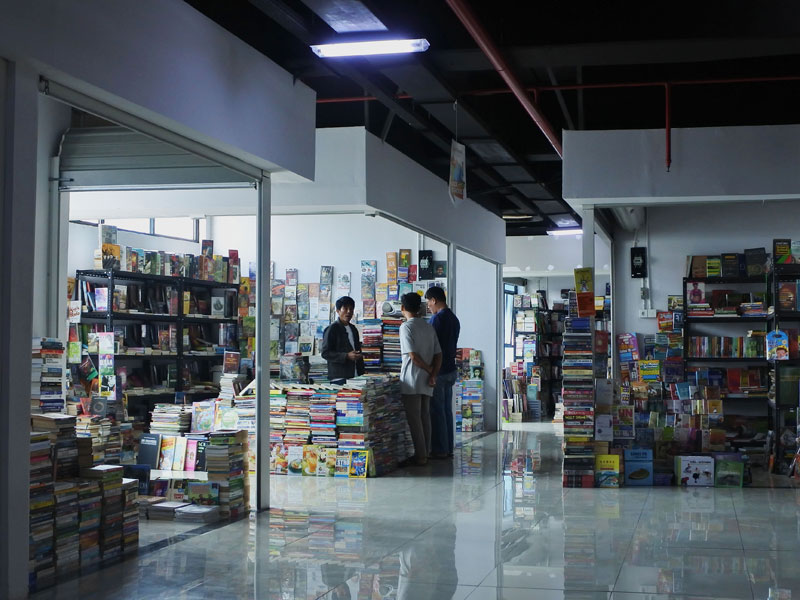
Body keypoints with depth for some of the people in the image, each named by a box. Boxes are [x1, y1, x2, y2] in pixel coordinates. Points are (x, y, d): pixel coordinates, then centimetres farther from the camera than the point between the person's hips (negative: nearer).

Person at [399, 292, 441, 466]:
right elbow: (438, 354, 6)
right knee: (425, 416, 12)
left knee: (414, 418, -2)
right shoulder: (428, 327, 11)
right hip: (426, 380, 7)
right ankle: (424, 452, 15)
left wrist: (430, 371, -5)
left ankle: (420, 455, -3)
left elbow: (413, 355, -17)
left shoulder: (406, 327, -11)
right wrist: (433, 374, 0)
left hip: (411, 380, -7)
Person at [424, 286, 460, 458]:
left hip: (438, 371, -9)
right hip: (450, 369, 9)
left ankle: (439, 449, -1)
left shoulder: (437, 318, -15)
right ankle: (448, 447, 15)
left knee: (436, 411, -3)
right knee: (447, 410, 12)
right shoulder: (454, 319, 12)